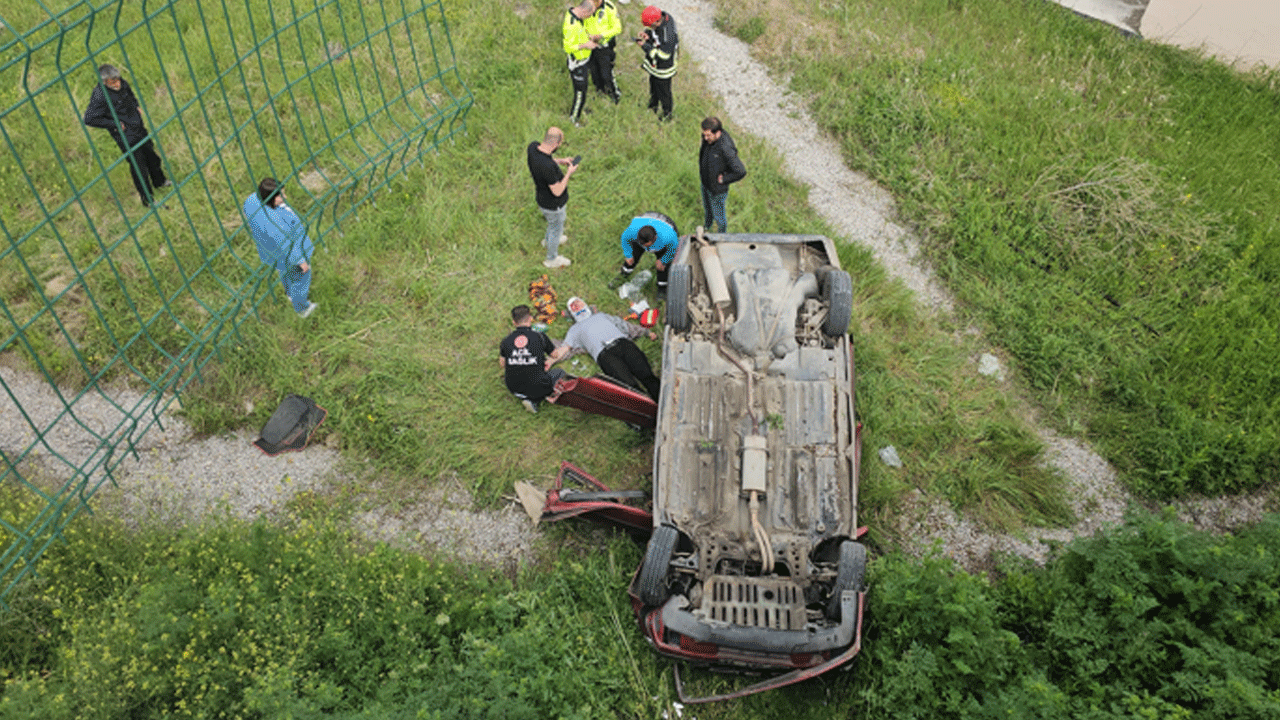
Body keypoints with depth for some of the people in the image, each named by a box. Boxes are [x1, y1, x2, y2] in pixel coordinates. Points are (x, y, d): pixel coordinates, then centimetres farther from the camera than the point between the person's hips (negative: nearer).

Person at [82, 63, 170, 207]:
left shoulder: (121, 83, -5)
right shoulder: (99, 97, -26)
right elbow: (89, 119, -23)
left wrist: (136, 106, 4)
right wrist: (114, 124, -20)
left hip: (139, 129, 7)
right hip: (126, 137, -7)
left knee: (151, 155, 25)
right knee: (139, 167, 3)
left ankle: (159, 181, 51)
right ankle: (147, 199, 19)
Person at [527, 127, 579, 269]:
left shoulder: (533, 146, -20)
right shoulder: (548, 167, -44)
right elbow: (557, 191, -31)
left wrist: (560, 161, -5)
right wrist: (569, 173, -21)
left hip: (542, 196, 8)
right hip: (552, 205, -8)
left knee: (557, 221, 37)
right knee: (556, 229, 22)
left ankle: (548, 240, 66)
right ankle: (552, 259, 48)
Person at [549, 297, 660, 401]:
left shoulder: (601, 315, 39)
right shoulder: (575, 329, 31)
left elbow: (623, 324, 37)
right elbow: (565, 348, 17)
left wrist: (647, 332, 30)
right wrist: (552, 360, -2)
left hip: (623, 343, 3)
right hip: (604, 354, -3)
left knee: (647, 375, -24)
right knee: (630, 385, -29)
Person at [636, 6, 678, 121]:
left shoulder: (668, 34, -41)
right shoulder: (660, 16, -15)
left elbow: (663, 55, -33)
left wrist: (645, 46, -31)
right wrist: (646, 33, -17)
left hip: (663, 69, -8)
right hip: (654, 64, 8)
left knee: (663, 91, 16)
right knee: (653, 85, 30)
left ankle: (667, 113, 42)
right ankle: (653, 105, 57)